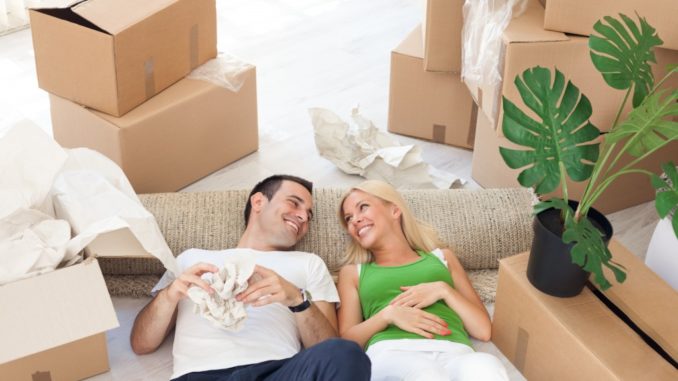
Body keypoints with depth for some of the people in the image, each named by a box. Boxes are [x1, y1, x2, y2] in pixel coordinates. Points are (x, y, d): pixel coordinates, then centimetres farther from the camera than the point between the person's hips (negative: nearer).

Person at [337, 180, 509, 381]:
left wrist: (444, 290, 3)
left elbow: (483, 330, 18)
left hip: (452, 352, 1)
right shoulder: (352, 272, 26)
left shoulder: (441, 257, 27)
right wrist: (387, 315, -4)